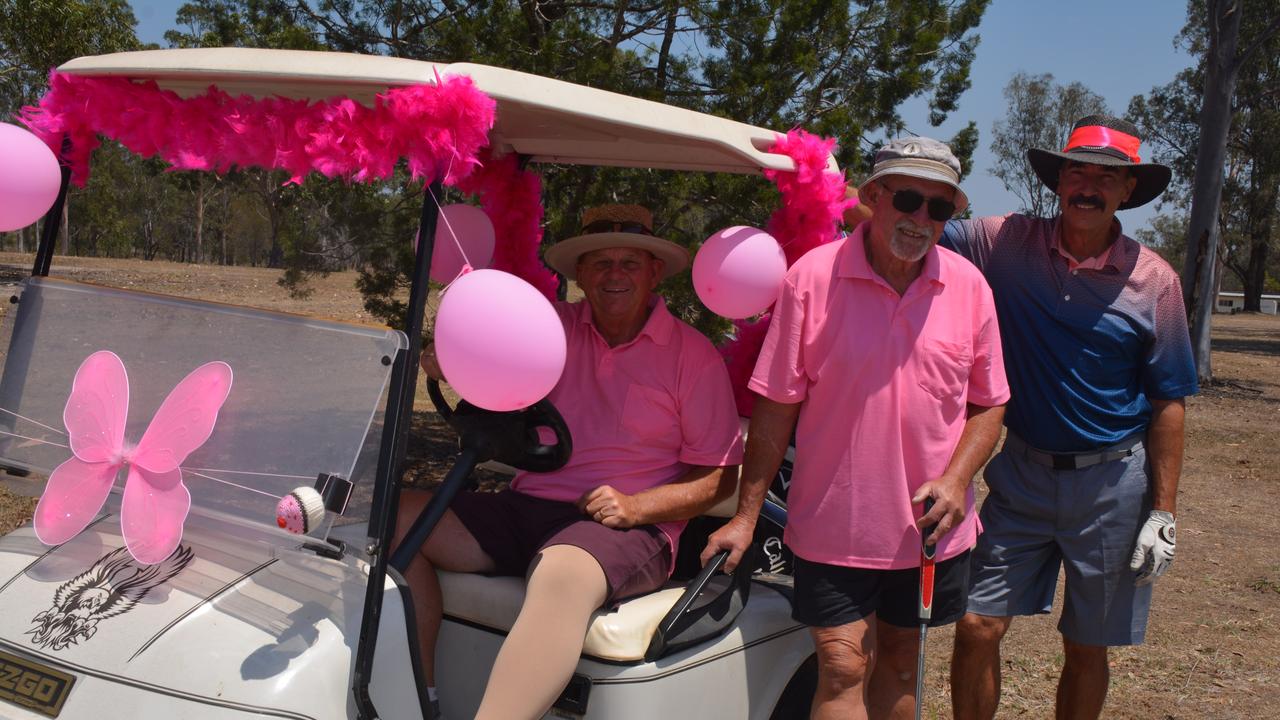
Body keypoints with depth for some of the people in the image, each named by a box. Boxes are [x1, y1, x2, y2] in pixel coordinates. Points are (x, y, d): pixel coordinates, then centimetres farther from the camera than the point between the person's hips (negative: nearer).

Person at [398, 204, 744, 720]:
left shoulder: (695, 355, 2)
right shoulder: (555, 327, 11)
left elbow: (719, 477, 0)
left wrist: (636, 507, -15)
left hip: (628, 528, -5)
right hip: (527, 507, 5)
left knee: (563, 573, -39)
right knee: (401, 517, -13)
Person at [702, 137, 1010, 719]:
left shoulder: (969, 287, -1)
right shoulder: (812, 277, -9)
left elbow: (987, 403, 7)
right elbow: (775, 406, -6)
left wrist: (955, 480, -11)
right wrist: (746, 515, -5)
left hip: (930, 528, 3)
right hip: (833, 525, -3)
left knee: (898, 658, 17)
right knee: (842, 671, -4)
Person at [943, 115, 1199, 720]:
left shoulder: (1153, 280, -7)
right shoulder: (1008, 244, -5)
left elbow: (1167, 405, -3)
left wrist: (1162, 514, -5)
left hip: (1112, 484, -1)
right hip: (1023, 472, 1)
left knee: (1086, 648, 12)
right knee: (977, 629, -1)